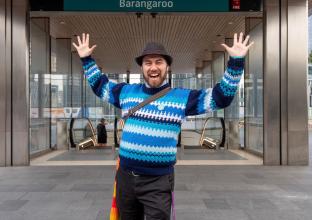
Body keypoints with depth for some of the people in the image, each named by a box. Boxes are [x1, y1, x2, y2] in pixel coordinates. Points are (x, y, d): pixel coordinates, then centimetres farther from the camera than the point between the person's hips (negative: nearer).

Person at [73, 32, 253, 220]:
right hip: (125, 176, 4)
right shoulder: (127, 91, 6)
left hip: (159, 181, -3)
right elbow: (99, 85, 23)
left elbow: (221, 97, -5)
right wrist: (87, 59, 19)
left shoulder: (182, 97, -3)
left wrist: (236, 62, -12)